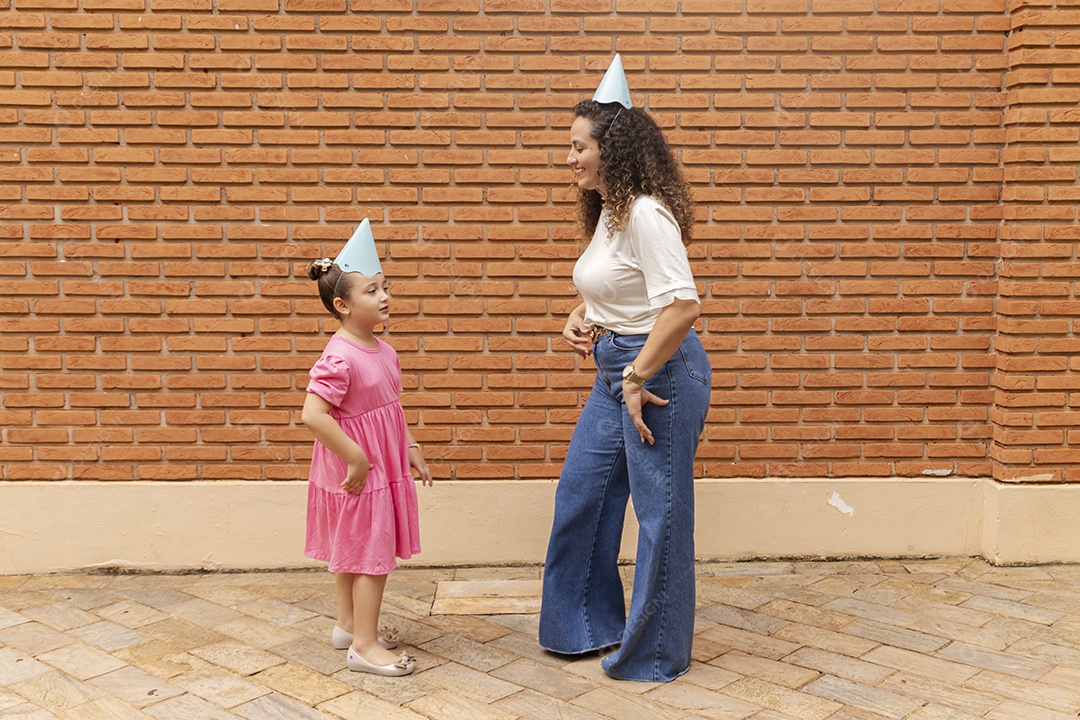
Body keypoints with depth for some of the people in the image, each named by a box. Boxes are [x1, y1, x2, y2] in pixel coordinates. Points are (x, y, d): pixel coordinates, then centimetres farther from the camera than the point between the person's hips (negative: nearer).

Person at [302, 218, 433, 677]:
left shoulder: (382, 350, 5)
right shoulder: (339, 358, -24)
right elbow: (312, 415, -30)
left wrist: (409, 449, 12)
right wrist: (356, 458, -26)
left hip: (383, 465, 9)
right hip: (359, 471, -9)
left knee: (352, 549, 20)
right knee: (373, 552, 0)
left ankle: (349, 625, 35)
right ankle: (365, 645, 12)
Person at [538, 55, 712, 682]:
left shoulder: (647, 214, -20)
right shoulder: (606, 212, 11)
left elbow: (682, 307, -29)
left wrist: (638, 379, -21)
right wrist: (583, 318, 6)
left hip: (660, 372, -10)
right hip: (617, 371, 10)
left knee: (660, 514, 4)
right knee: (581, 494, 16)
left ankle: (657, 655, 21)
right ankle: (590, 625, 34)